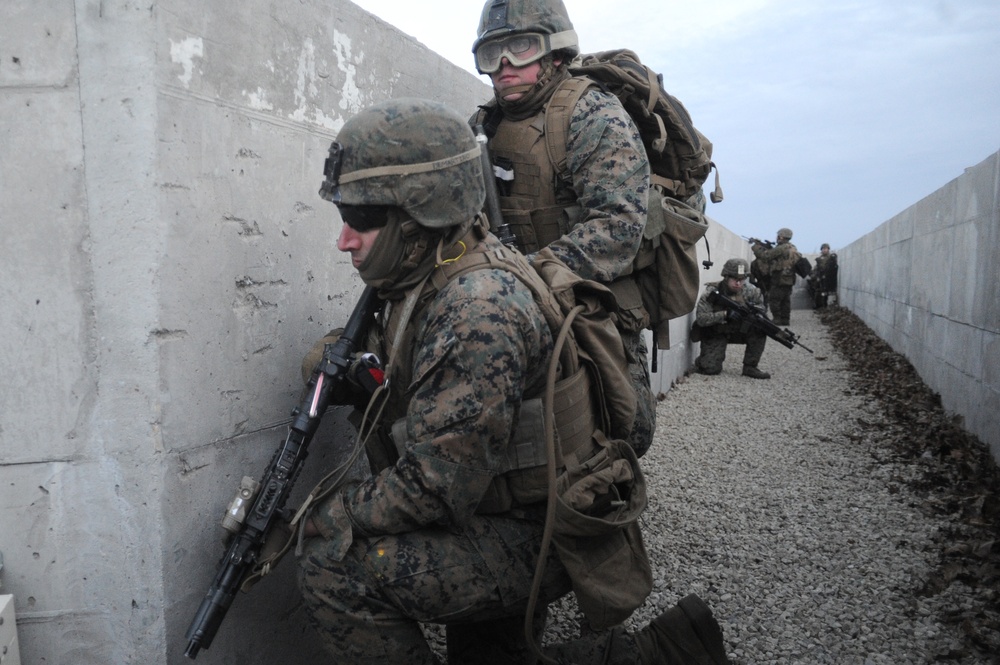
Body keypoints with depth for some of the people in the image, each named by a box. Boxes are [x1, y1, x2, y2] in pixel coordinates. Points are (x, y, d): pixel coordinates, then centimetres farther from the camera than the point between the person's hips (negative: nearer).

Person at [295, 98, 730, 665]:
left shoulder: (476, 313, -27)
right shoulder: (429, 283, 5)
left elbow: (434, 487, -25)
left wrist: (316, 522, -14)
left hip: (533, 541, -9)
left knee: (332, 571, -15)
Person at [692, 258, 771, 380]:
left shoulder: (750, 291, -9)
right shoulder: (712, 293, -21)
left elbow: (761, 307, 5)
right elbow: (701, 318, -26)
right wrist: (725, 314, -37)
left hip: (738, 331, 4)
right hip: (715, 334, -4)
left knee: (760, 330, -22)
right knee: (711, 368, -21)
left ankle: (750, 367, -7)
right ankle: (705, 359, 17)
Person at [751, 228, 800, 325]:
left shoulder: (781, 248, -18)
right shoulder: (792, 248, 12)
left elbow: (766, 255, -17)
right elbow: (773, 254, 17)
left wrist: (756, 247, -2)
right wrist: (765, 246, 9)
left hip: (779, 280, -9)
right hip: (789, 281, 9)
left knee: (774, 300, -1)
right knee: (785, 301, 14)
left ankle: (777, 319, -2)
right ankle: (785, 319, 17)